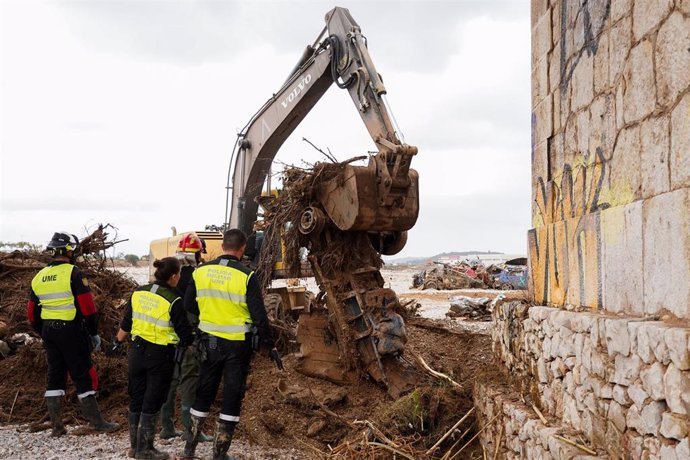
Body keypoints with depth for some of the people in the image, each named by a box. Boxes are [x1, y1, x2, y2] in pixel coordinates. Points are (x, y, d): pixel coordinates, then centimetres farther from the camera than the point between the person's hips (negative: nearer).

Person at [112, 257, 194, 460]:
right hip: (160, 355, -5)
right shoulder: (173, 301, -17)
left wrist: (118, 342, 25)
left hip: (138, 351, 5)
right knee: (152, 403, 6)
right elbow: (185, 335, -12)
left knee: (136, 399, 17)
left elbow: (125, 325, 8)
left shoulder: (138, 293, -1)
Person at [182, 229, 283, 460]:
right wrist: (270, 346, -5)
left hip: (209, 342, 4)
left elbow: (189, 305, 7)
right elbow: (259, 315, -13)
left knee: (204, 393, 18)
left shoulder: (201, 272, -3)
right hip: (238, 345, -4)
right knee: (232, 397, 7)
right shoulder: (246, 276, -14)